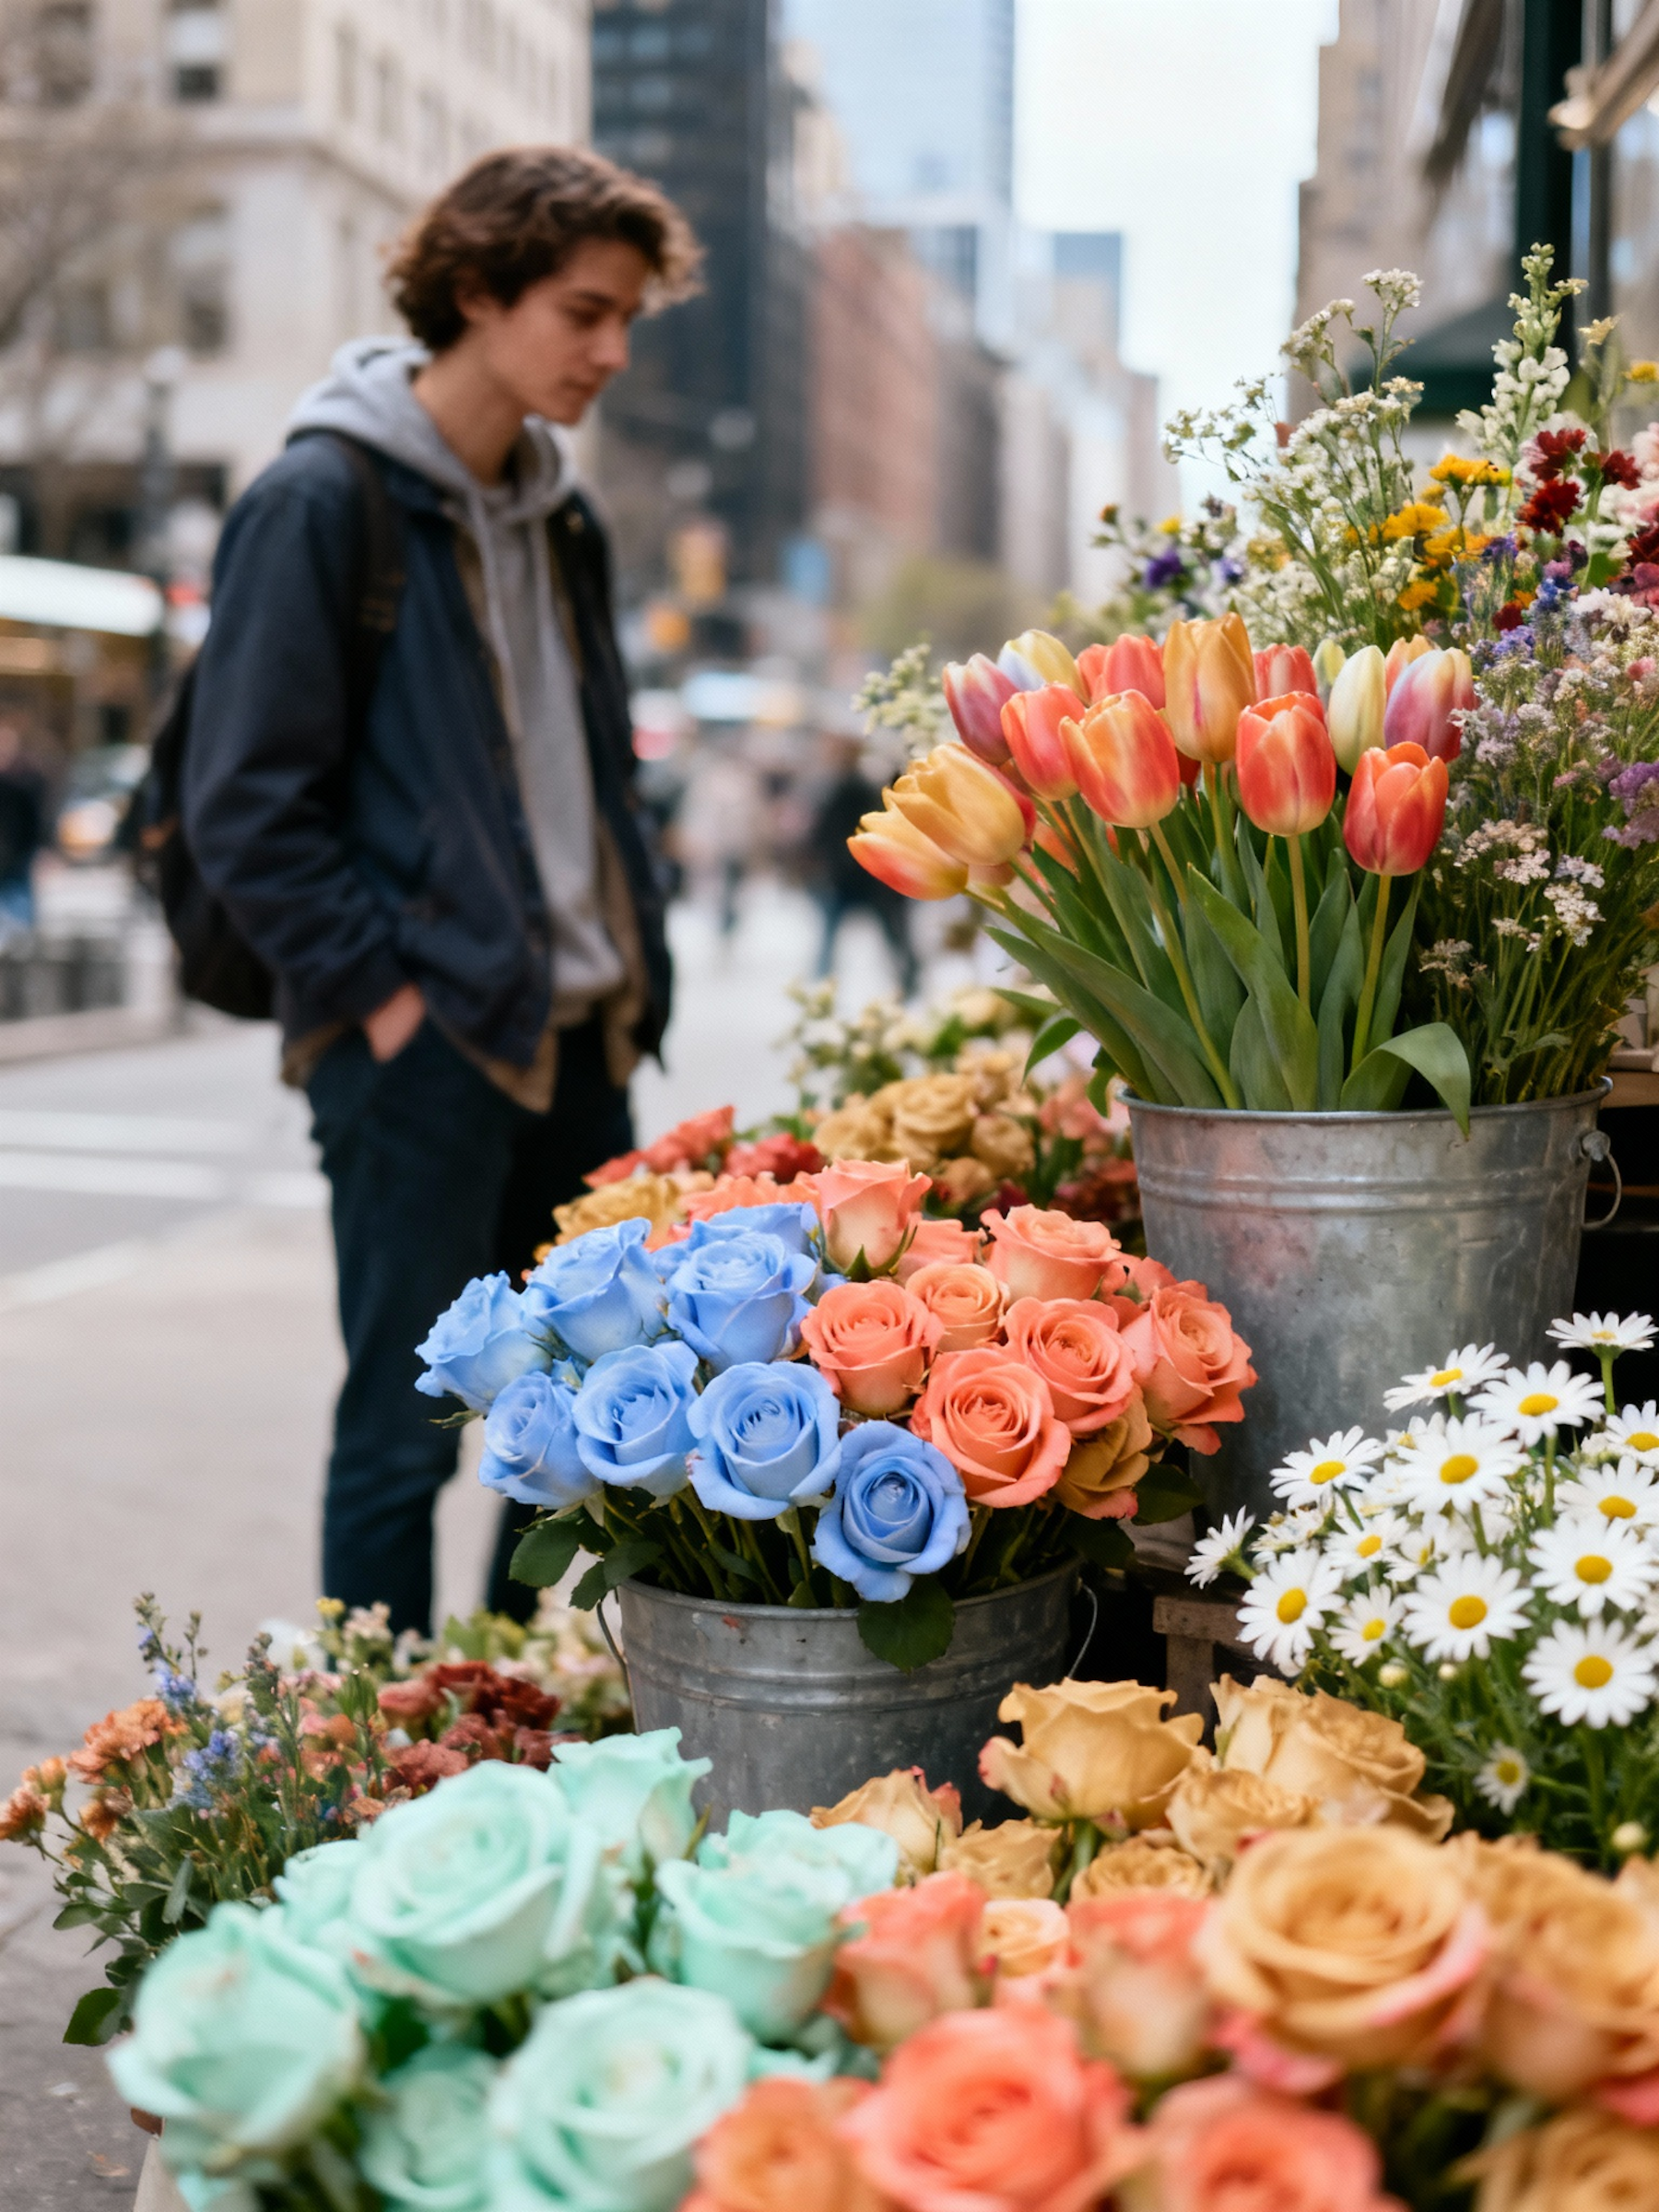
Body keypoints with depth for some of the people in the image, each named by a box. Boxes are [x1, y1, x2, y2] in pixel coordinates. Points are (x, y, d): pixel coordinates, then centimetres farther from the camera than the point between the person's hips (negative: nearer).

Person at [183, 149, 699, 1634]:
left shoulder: (556, 510, 13)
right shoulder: (325, 499, -9)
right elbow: (245, 807, -12)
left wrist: (633, 969, 11)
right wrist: (379, 991, -14)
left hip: (576, 1037, 8)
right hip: (423, 1048, -7)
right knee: (403, 1432, 1)